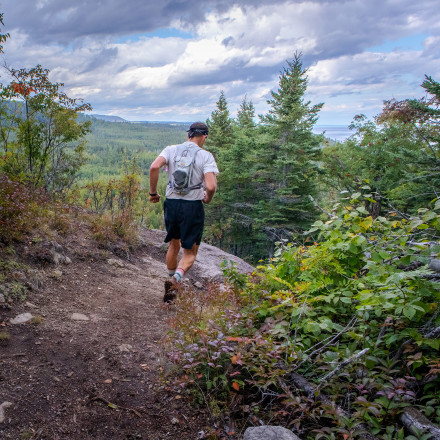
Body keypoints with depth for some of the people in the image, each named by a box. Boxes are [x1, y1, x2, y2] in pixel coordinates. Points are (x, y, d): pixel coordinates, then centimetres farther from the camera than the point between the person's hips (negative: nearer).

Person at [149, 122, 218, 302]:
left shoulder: (171, 150, 3)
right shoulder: (206, 156, -6)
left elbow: (154, 167, -14)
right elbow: (211, 186, -18)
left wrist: (153, 192, -2)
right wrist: (208, 198, 4)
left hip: (171, 204, 4)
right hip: (193, 207, -3)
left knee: (174, 245, 25)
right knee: (190, 252, 8)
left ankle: (172, 281, 34)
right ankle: (175, 279, -18)